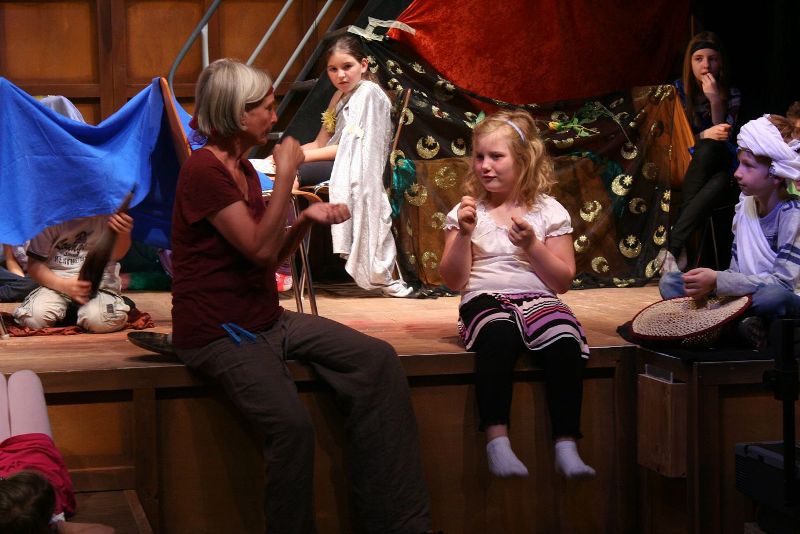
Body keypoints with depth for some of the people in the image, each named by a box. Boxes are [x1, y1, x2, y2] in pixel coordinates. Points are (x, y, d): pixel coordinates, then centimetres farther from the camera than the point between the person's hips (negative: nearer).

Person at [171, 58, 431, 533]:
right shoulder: (204, 172, -13)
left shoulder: (244, 167, 15)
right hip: (218, 333, -9)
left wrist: (307, 220, 0)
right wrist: (286, 175, -16)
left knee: (378, 361, -9)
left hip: (266, 320, 9)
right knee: (292, 424, -33)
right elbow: (260, 249, -20)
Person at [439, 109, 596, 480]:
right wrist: (464, 235, -7)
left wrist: (532, 245, -9)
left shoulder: (548, 211, 9)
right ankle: (497, 441, -43)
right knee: (499, 335, -39)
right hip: (485, 300, -1)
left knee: (565, 343, -34)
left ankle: (566, 447, -32)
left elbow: (562, 281, 5)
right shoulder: (468, 211, 11)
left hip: (538, 300, 1)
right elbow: (454, 280, 6)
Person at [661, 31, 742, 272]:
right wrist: (704, 136, -21)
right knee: (708, 147, -38)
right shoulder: (679, 90, 3)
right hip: (684, 163, 0)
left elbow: (723, 135, -4)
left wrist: (715, 100, -16)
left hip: (719, 164, 1)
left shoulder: (731, 95, 4)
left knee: (721, 181, -39)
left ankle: (672, 246, -42)